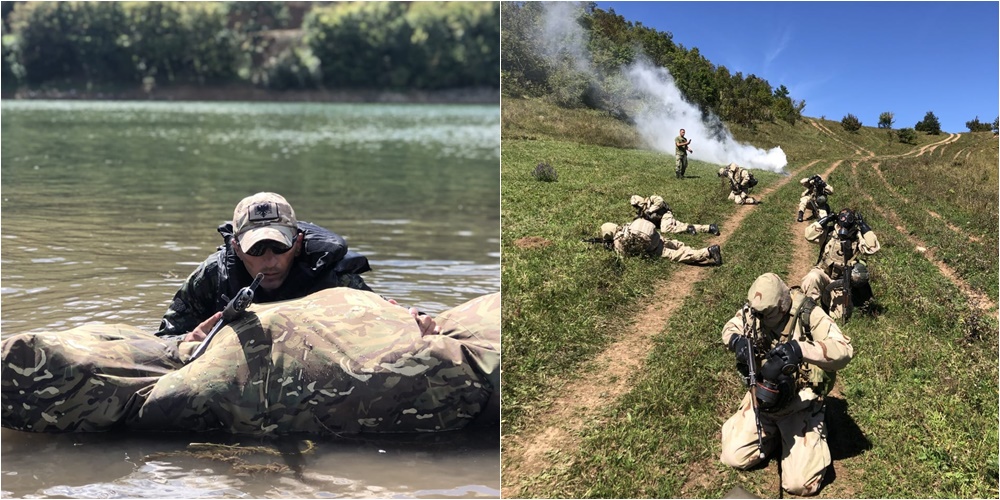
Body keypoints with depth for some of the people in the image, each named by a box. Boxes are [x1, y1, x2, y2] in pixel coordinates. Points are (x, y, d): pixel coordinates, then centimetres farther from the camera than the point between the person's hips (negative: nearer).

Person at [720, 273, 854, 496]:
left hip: (799, 404, -4)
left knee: (799, 483, -10)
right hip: (762, 397, 4)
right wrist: (736, 340, -18)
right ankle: (774, 434, 26)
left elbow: (844, 351, -32)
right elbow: (729, 329, 9)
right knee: (734, 457, 1)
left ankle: (813, 434, 20)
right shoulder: (753, 311, -9)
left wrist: (801, 349, -48)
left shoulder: (809, 315, -23)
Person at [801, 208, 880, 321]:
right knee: (813, 278, -40)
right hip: (823, 273, -1)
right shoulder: (829, 232, -4)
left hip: (840, 281, 1)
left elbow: (873, 248, -21)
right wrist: (823, 221, -19)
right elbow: (809, 235, -15)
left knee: (837, 316, 3)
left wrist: (864, 227, -21)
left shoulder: (858, 238, -5)